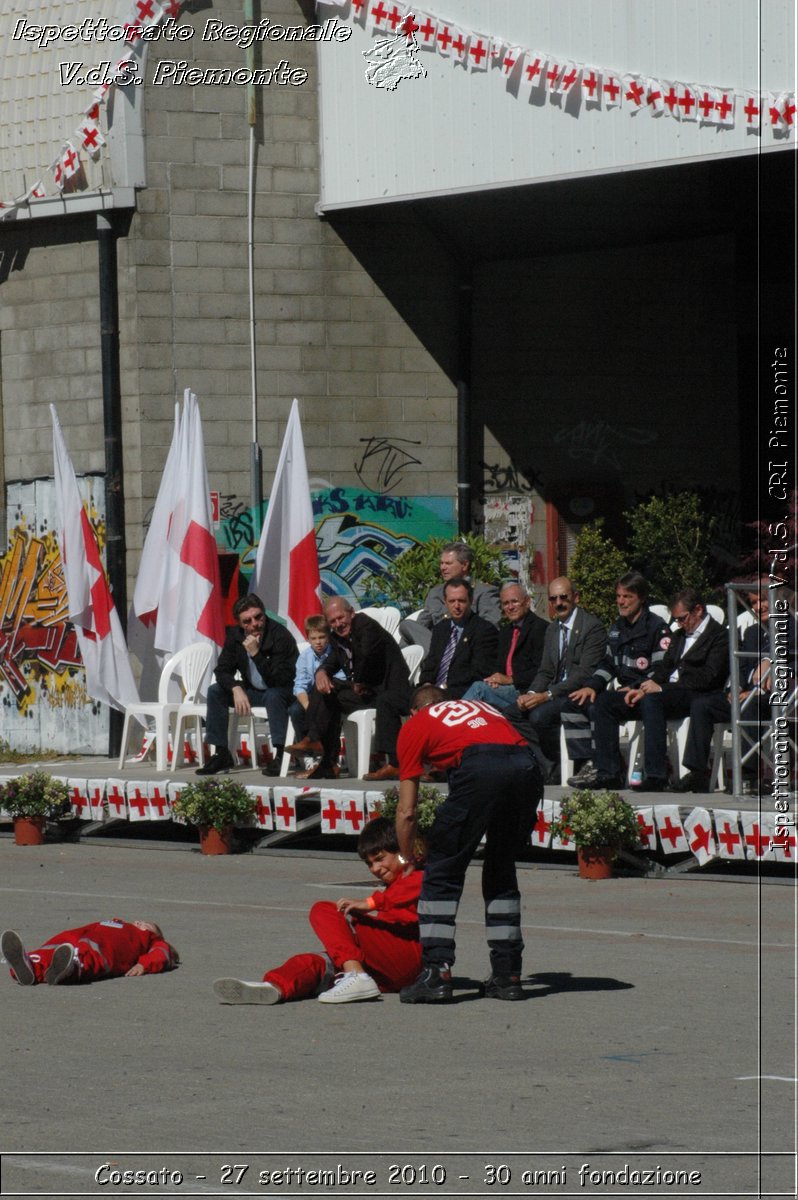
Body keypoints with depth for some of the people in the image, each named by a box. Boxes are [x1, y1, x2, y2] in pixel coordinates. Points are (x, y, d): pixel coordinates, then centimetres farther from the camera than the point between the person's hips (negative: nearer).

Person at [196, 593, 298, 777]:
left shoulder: (280, 636, -23)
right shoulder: (235, 635, -5)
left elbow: (279, 680, -28)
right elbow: (222, 670, -5)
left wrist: (256, 654, -36)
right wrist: (236, 689, -25)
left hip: (280, 692, -6)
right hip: (252, 691, 6)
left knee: (274, 695, -38)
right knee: (215, 691, -11)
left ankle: (280, 755, -35)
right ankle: (221, 754, -9)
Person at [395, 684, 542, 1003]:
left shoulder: (415, 725, 26)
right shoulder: (480, 707, 39)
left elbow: (406, 812, 25)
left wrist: (406, 861, 38)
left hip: (479, 767, -5)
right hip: (528, 766, 5)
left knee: (442, 873, 8)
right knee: (501, 872, 20)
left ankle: (436, 973, 0)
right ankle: (507, 975, 19)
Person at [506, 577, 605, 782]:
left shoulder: (592, 626, -10)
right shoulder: (552, 629, 18)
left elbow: (585, 673, -18)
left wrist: (547, 695, -25)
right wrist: (531, 694, -6)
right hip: (556, 693, 9)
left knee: (540, 715, -31)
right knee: (512, 714, -9)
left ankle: (556, 769, -13)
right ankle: (546, 767, -9)